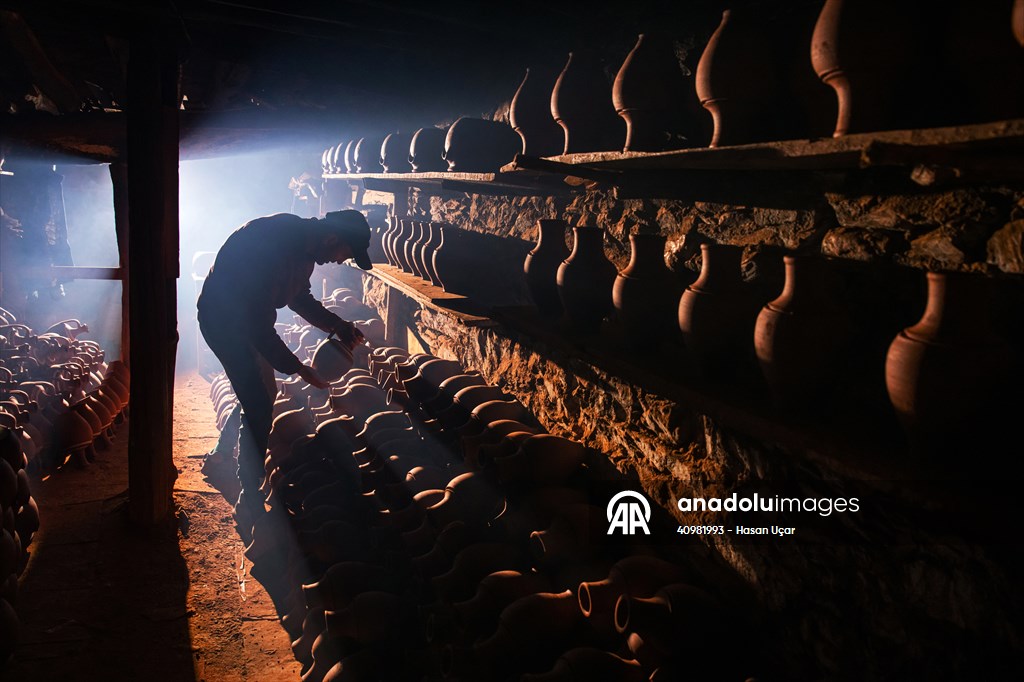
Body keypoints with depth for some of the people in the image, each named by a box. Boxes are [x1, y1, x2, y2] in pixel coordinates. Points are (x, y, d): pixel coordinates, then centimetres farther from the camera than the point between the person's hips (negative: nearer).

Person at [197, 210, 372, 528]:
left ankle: (223, 452, 43)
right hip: (223, 319, -9)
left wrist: (337, 325, -1)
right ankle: (249, 501, -3)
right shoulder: (272, 245, -34)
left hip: (248, 317, 9)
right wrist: (298, 368, -27)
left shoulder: (303, 244, -5)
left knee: (262, 394, 20)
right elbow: (258, 324, -32)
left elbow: (299, 297, 13)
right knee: (259, 407, -13)